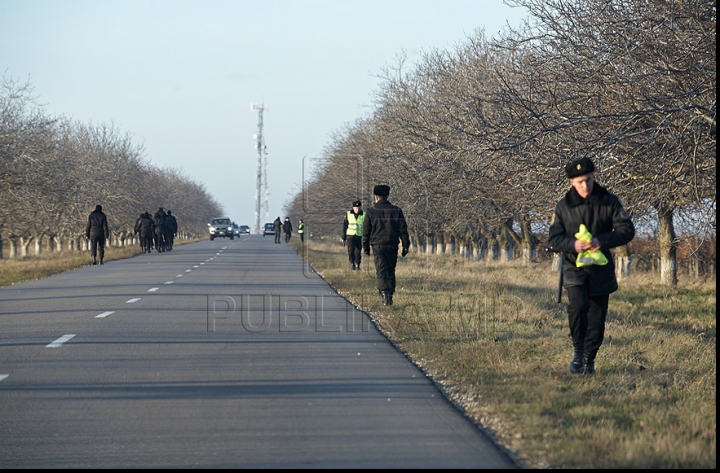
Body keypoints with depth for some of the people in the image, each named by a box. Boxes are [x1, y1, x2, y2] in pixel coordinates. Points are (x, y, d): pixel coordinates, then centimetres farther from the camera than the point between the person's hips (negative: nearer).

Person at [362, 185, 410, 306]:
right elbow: (403, 230, 3)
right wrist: (406, 246, 6)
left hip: (378, 246, -3)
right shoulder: (397, 211, 5)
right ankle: (390, 296, 17)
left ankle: (385, 294, -23)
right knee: (391, 271, 14)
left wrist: (365, 246, 12)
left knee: (381, 271, -6)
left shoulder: (371, 211, 0)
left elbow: (366, 231, 3)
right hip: (393, 246, 3)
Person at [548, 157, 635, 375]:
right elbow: (554, 238, 2)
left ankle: (589, 359, 24)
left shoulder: (609, 202, -2)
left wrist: (601, 241, -21)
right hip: (574, 267, -1)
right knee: (578, 305, -26)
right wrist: (572, 244, -20)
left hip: (601, 269, 1)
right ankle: (578, 350, -6)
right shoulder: (563, 206, -1)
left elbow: (627, 230, -5)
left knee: (597, 317, 5)